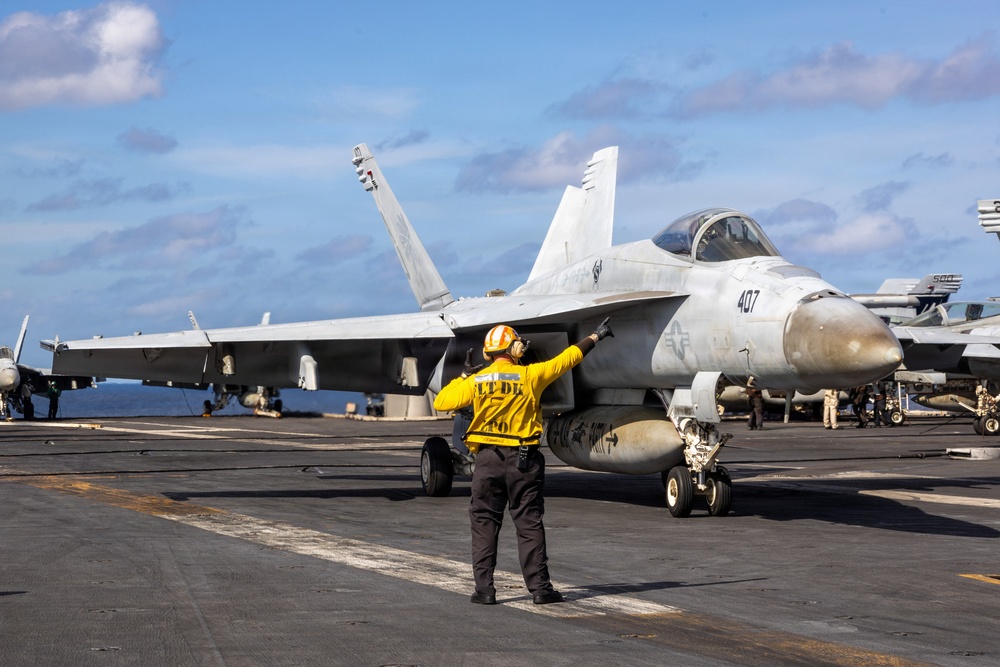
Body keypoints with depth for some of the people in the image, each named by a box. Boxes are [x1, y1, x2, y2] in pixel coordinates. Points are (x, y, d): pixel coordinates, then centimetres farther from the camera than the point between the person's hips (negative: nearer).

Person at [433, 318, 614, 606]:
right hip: (523, 459, -1)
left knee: (484, 524, 7)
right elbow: (567, 358, 6)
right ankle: (539, 587, 5)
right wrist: (595, 336, 18)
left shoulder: (476, 381, -1)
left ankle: (484, 588, 3)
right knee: (529, 524, 5)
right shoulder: (530, 376, -4)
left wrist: (464, 376, 17)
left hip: (488, 459, 1)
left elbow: (441, 402, 6)